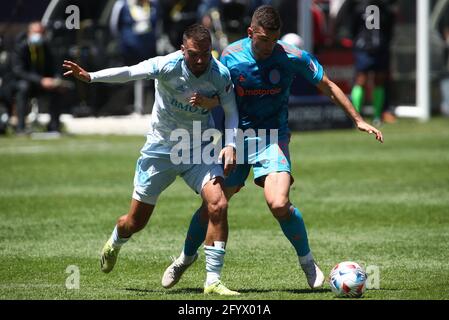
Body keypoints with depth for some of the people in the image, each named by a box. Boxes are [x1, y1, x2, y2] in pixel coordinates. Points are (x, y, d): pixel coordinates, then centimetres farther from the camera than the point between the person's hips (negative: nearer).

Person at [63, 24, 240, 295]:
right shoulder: (168, 65, -23)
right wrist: (90, 77, -50)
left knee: (218, 204, -23)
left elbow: (231, 112, 0)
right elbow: (130, 72, -35)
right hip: (160, 148, -1)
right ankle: (114, 244, 48)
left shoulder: (220, 74, -15)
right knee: (137, 221, 9)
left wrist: (230, 145, -17)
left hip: (199, 150, 1)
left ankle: (213, 281, -14)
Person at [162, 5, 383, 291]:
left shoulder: (293, 57, -13)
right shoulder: (231, 56, -8)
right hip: (237, 137, 2)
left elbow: (328, 86, 0)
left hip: (273, 138, -2)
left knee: (279, 204, -23)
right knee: (212, 204, 3)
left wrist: (358, 120, -2)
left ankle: (308, 261, 0)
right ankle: (186, 258, 30)